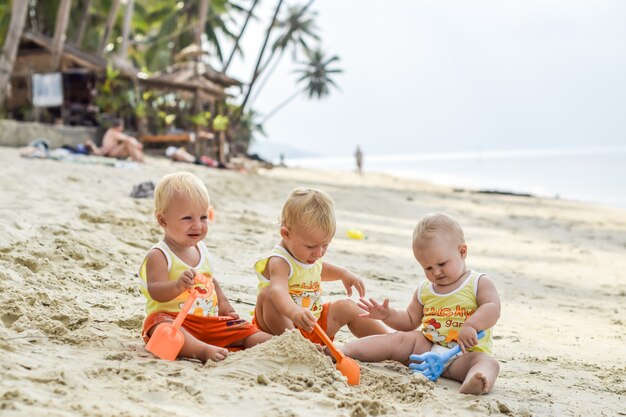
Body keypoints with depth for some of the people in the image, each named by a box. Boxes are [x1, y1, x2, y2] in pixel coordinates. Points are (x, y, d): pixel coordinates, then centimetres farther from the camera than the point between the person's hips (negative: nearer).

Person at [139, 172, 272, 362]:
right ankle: (203, 351, -58)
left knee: (249, 332, -4)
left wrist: (223, 303, 18)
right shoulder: (158, 255, -10)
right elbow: (156, 291, -25)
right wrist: (178, 285, -44)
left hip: (210, 320, 8)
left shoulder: (201, 249, 13)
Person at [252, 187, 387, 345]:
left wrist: (343, 274, 17)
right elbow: (278, 290, -48)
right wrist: (294, 311, -67)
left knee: (346, 307, 2)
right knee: (267, 293, -33)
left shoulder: (312, 255, 4)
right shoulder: (279, 261, -25)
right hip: (283, 324, -8)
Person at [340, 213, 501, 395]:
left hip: (465, 354, -4)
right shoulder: (424, 289, 15)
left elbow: (492, 309, -16)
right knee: (401, 339, -15)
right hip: (426, 347, 4)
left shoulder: (479, 283, -1)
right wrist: (387, 315, 4)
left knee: (488, 362, -33)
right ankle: (344, 351, -24)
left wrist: (471, 326, -33)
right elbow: (410, 321, 22)